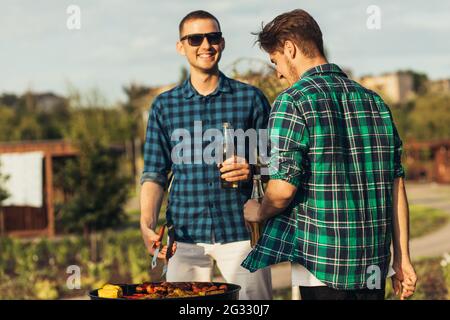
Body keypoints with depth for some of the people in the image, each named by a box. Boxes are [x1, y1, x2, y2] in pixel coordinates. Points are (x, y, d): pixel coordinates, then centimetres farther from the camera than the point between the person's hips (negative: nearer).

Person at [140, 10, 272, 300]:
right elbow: (155, 174, 7)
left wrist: (252, 169, -13)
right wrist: (147, 223, -8)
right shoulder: (164, 105, 8)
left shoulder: (251, 98, 4)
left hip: (241, 231, -1)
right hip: (185, 234, 1)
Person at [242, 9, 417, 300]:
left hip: (323, 260, -6)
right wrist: (402, 257, 13)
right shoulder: (374, 101, 10)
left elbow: (283, 187, -16)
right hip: (375, 265, 6)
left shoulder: (293, 101, -9)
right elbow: (396, 184, 9)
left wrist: (259, 212, 6)